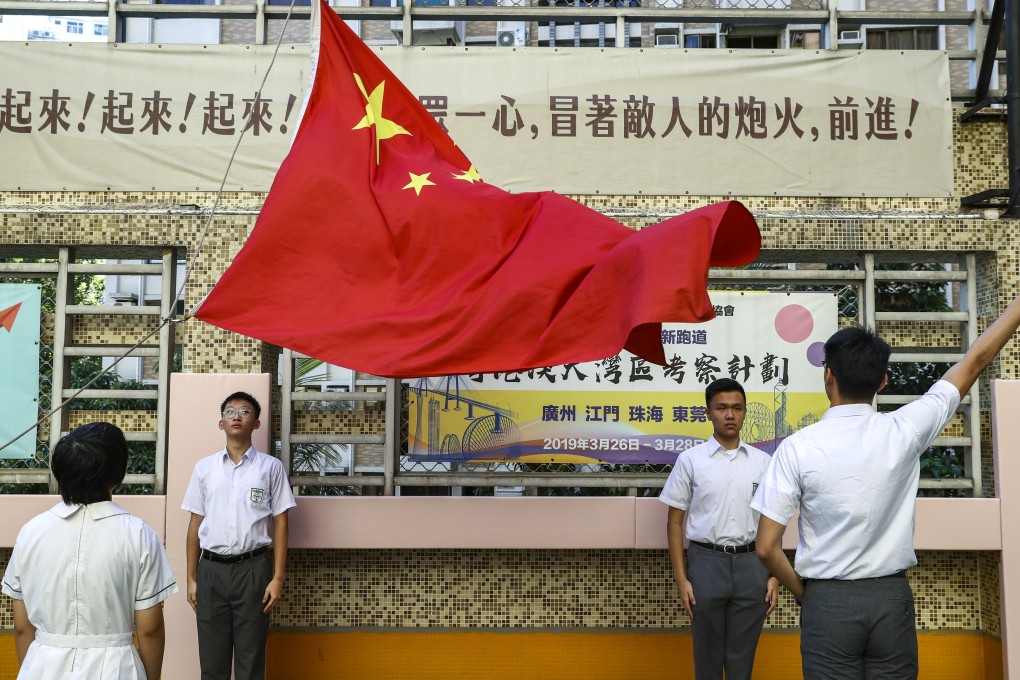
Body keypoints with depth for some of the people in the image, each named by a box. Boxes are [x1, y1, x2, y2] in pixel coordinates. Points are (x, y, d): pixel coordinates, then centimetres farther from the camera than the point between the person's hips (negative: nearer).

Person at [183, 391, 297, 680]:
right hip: (211, 569, 2)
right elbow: (195, 524, 10)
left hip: (253, 569, -2)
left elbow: (280, 523, 1)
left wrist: (278, 577, -5)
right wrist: (191, 578, 7)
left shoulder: (271, 467, 2)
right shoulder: (204, 467, 8)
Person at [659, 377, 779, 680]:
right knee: (708, 655, 8)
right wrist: (681, 579, -5)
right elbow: (675, 521, 0)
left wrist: (774, 576, 3)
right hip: (707, 562, -2)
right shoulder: (690, 459, -2)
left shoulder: (762, 462, 5)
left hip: (751, 564, 2)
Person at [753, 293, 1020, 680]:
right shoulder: (903, 432, -7)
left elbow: (767, 547, -11)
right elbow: (976, 360, 6)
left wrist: (802, 592, 6)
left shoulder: (798, 448, -12)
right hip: (892, 599, 2)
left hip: (829, 602, -2)